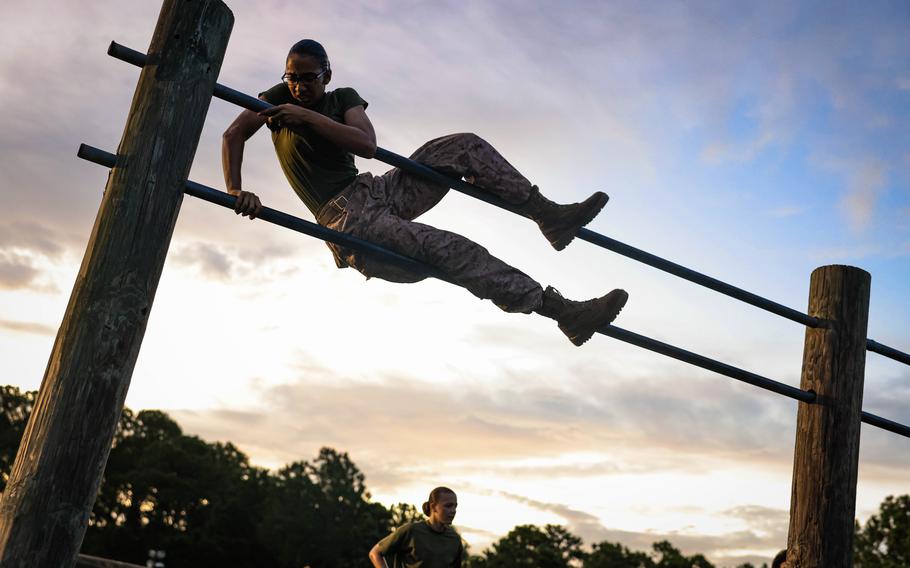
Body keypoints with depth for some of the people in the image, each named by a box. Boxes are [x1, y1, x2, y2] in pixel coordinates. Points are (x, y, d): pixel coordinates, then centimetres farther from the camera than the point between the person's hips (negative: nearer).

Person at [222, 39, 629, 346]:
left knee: (465, 146, -9)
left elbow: (367, 144, -10)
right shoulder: (280, 98, 5)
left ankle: (550, 216, -10)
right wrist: (236, 191, -21)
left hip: (375, 192, 6)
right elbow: (233, 135, -5)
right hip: (347, 221, -6)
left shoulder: (343, 99, 10)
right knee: (450, 250, -28)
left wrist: (309, 116, -16)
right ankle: (565, 312, -33)